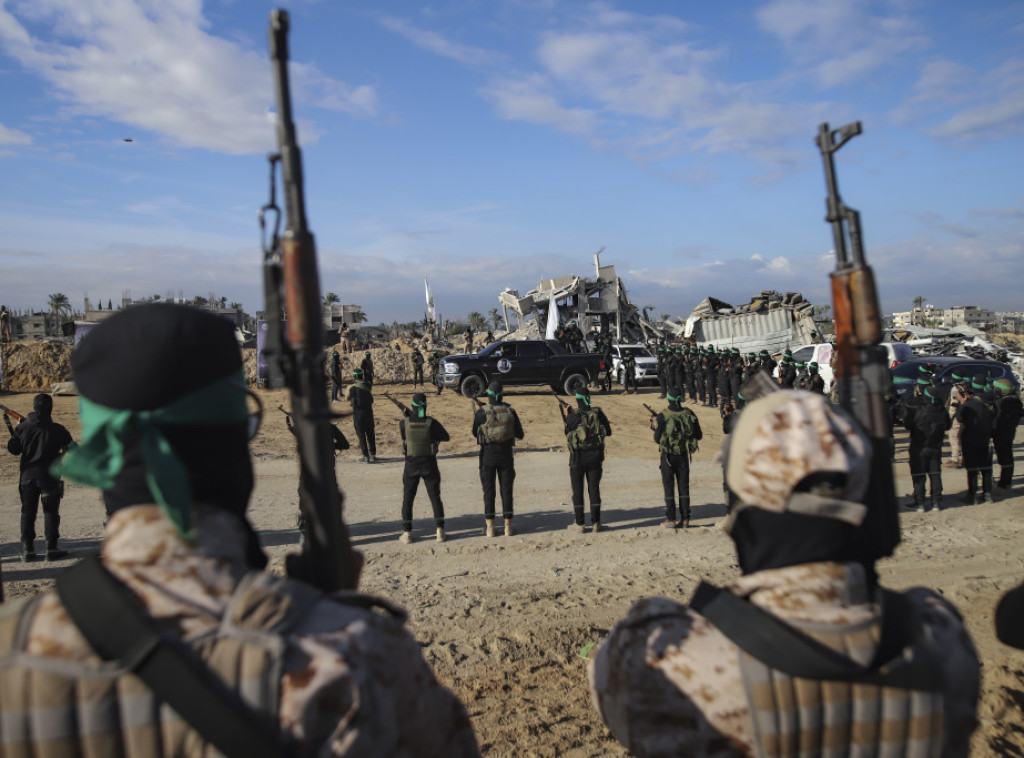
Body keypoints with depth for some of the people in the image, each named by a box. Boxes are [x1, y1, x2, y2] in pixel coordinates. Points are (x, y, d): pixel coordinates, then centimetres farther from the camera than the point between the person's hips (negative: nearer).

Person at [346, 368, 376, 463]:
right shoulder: (368, 386, -1)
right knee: (370, 434, 12)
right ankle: (373, 455, 15)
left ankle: (366, 456, 3)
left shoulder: (352, 388, -11)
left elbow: (350, 402, -1)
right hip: (368, 412, 3)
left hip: (357, 413, -3)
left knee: (361, 435, 5)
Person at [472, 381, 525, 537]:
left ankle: (489, 527, 7)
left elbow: (475, 433, 5)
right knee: (506, 489, 8)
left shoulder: (481, 412, -9)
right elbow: (519, 435, 5)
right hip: (506, 453, 2)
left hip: (488, 454, -1)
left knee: (488, 490, 6)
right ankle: (508, 526, 9)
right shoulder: (510, 411, -3)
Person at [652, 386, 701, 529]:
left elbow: (657, 439, -7)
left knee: (669, 488, 4)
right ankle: (685, 519, 12)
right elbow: (699, 436, 5)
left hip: (667, 457, -3)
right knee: (684, 487, 10)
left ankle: (670, 520, 4)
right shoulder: (689, 414, -3)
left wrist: (656, 425, 10)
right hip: (683, 456, 3)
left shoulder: (663, 416, -13)